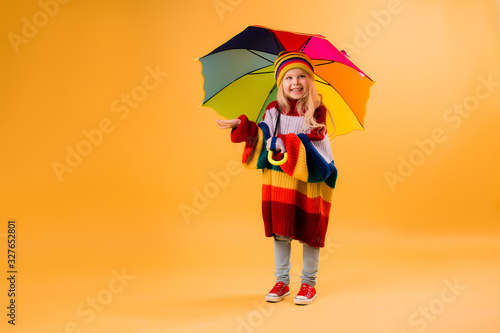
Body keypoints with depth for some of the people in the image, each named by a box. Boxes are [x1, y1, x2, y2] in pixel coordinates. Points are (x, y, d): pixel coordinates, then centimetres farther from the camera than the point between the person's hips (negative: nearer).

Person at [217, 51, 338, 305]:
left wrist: (282, 141, -20)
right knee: (280, 229, 9)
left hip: (307, 179, -2)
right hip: (278, 177, 3)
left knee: (309, 230, 5)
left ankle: (308, 283, 22)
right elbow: (261, 138, 1)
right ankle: (281, 282, 24)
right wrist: (240, 125, -11)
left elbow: (312, 140, -15)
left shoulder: (317, 111, -3)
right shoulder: (274, 110, 5)